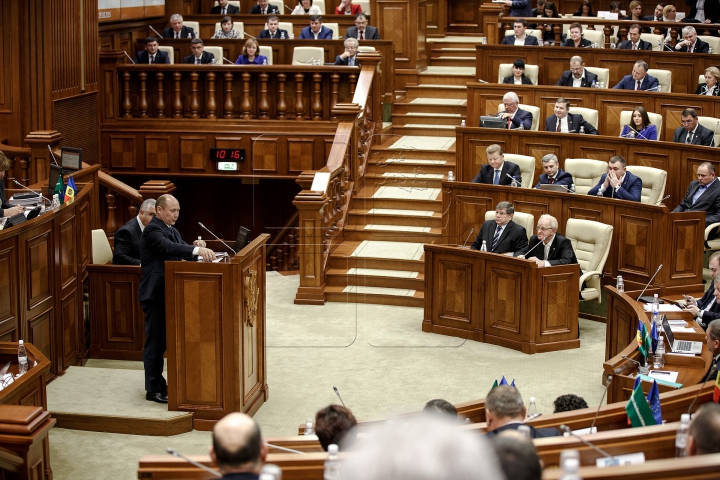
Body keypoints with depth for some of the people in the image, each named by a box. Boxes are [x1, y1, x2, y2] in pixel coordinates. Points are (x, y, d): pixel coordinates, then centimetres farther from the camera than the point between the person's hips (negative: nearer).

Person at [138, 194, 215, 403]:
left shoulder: (172, 231, 15)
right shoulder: (152, 230, -15)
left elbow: (181, 251, 8)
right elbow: (169, 247, -32)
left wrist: (197, 247, -15)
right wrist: (197, 250, -43)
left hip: (166, 293, 9)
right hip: (154, 294, -9)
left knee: (161, 341, 15)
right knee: (154, 342, -4)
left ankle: (159, 383, 23)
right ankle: (153, 390, 1)